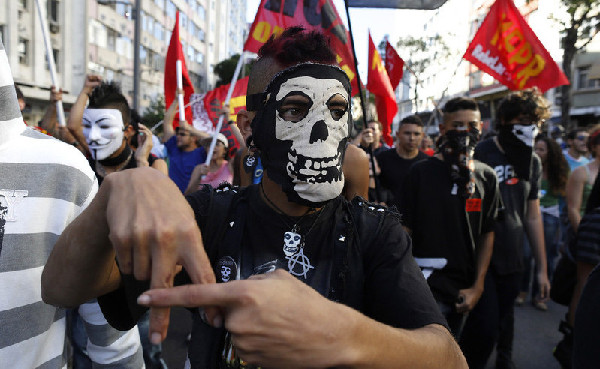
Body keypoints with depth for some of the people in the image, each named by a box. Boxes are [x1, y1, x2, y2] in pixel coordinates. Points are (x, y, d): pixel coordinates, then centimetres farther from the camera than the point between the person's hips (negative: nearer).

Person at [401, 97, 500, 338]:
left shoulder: (487, 177, 6)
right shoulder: (421, 172, -5)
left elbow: (487, 234, 8)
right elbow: (405, 230, -5)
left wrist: (477, 286, 2)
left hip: (463, 289, 4)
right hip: (426, 283, -4)